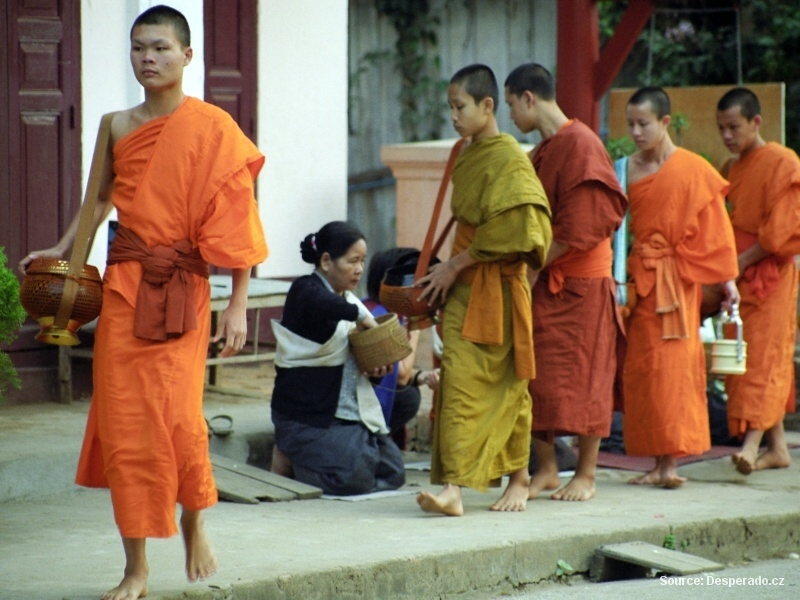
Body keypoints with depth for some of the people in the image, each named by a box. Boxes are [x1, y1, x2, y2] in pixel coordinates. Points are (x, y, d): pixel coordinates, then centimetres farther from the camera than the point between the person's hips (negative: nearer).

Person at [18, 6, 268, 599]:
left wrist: (237, 304, -8)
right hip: (123, 284, 4)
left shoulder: (213, 128, -4)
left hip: (181, 289, -4)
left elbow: (235, 220, -5)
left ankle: (195, 526, 21)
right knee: (123, 420, 0)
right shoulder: (120, 127, 8)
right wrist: (60, 251, 16)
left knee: (177, 415, -10)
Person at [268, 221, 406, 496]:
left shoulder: (348, 299, 17)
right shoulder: (305, 290, -9)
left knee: (392, 474, 2)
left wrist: (376, 367, -1)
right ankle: (288, 458, 3)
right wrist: (362, 315, -22)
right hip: (308, 415, -9)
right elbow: (324, 306, -36)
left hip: (352, 413, 9)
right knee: (352, 478, -23)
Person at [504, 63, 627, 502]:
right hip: (542, 283, 8)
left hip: (580, 284, -8)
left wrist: (534, 265, -17)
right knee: (534, 375, 5)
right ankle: (546, 469, 13)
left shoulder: (580, 145, -13)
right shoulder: (541, 153, 15)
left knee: (581, 377, -1)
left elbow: (580, 225, -20)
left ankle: (586, 475, 6)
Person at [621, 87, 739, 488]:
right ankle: (658, 463, 6)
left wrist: (728, 280, -4)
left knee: (672, 367, -8)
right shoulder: (627, 169, 8)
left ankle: (672, 461, -7)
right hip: (635, 281, 4)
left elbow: (714, 232, -1)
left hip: (674, 282, -4)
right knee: (640, 369, 2)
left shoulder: (694, 171, -3)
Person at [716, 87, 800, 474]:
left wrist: (741, 262, -16)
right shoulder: (730, 169, 15)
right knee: (744, 360, 5)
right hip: (740, 278, 7)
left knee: (764, 356, -14)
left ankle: (753, 442, -24)